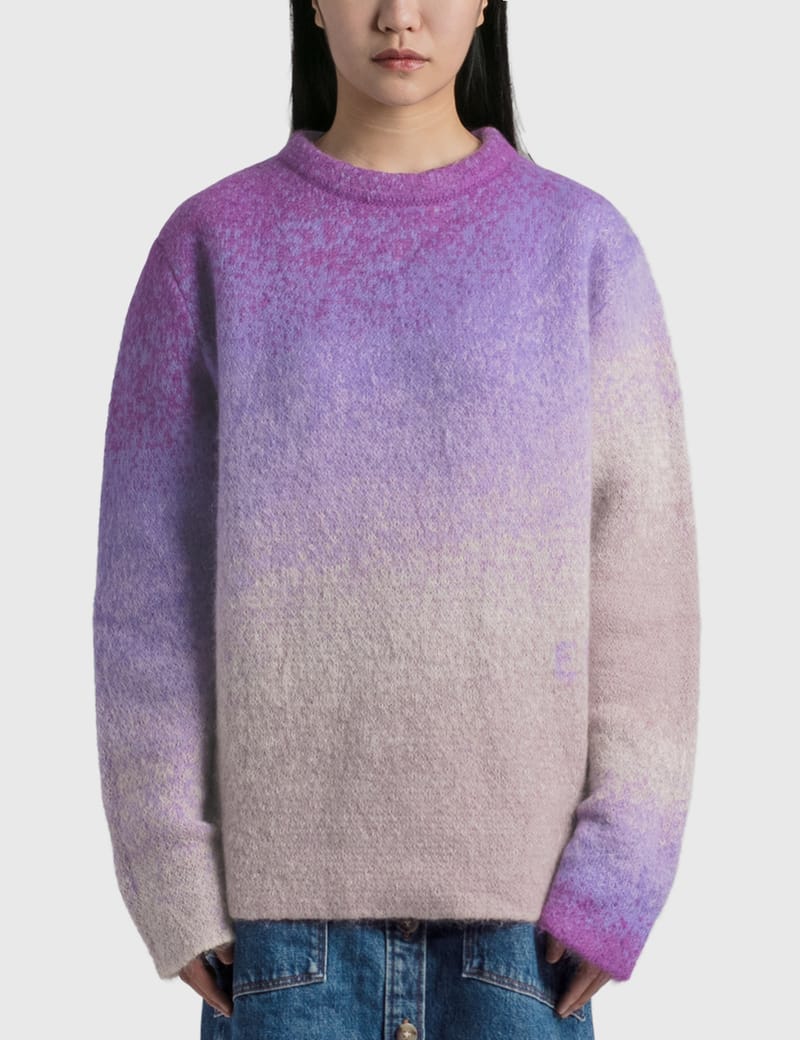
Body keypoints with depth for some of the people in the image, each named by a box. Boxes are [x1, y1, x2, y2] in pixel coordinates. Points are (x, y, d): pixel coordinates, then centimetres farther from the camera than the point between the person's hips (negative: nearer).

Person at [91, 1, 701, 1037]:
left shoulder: (584, 245, 0)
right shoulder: (211, 244, 1)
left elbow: (642, 577, -2)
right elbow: (151, 582, 0)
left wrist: (618, 873, -8)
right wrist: (172, 878, -5)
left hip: (519, 884, 0)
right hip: (289, 880, 0)